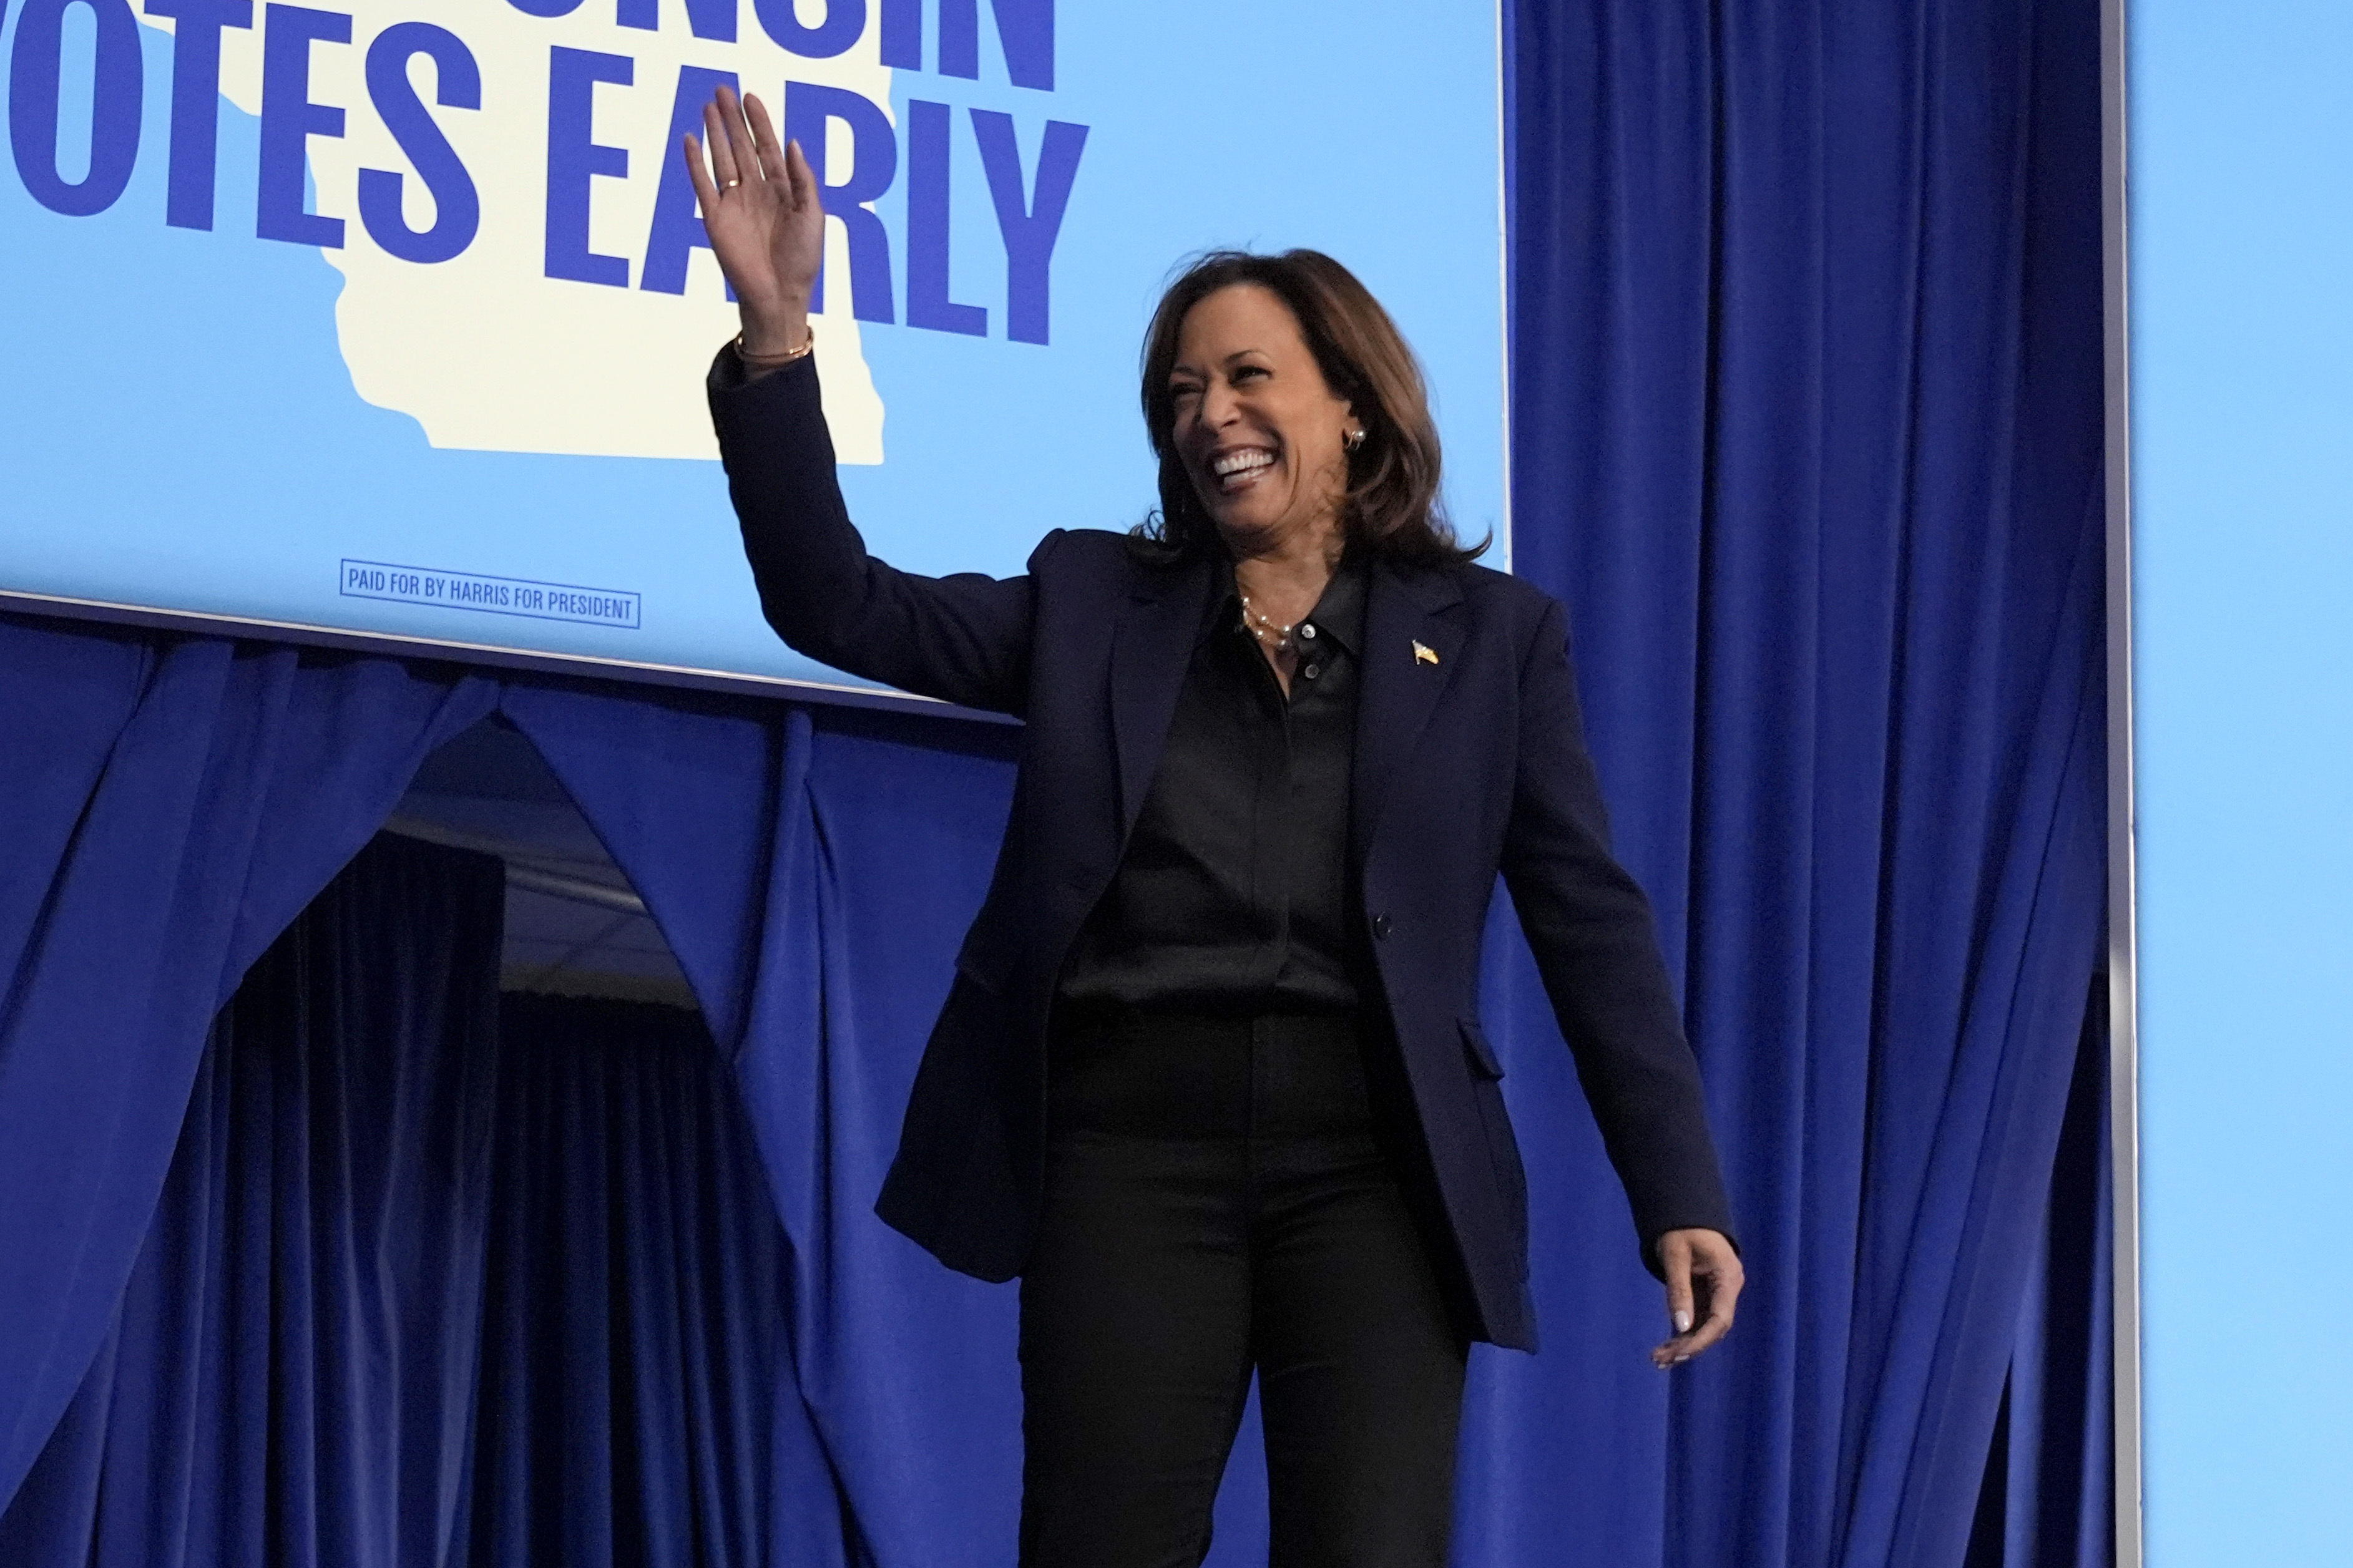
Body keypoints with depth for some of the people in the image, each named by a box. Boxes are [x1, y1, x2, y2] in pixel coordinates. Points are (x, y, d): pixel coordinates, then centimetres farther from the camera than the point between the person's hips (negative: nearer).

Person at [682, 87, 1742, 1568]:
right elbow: (838, 605, 6)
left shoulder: (1491, 633, 11)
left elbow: (1595, 924, 7)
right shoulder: (1094, 601, 16)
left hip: (1373, 1159, -1)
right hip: (1129, 1141, 1)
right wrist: (777, 333, -6)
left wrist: (1682, 1198, -1)